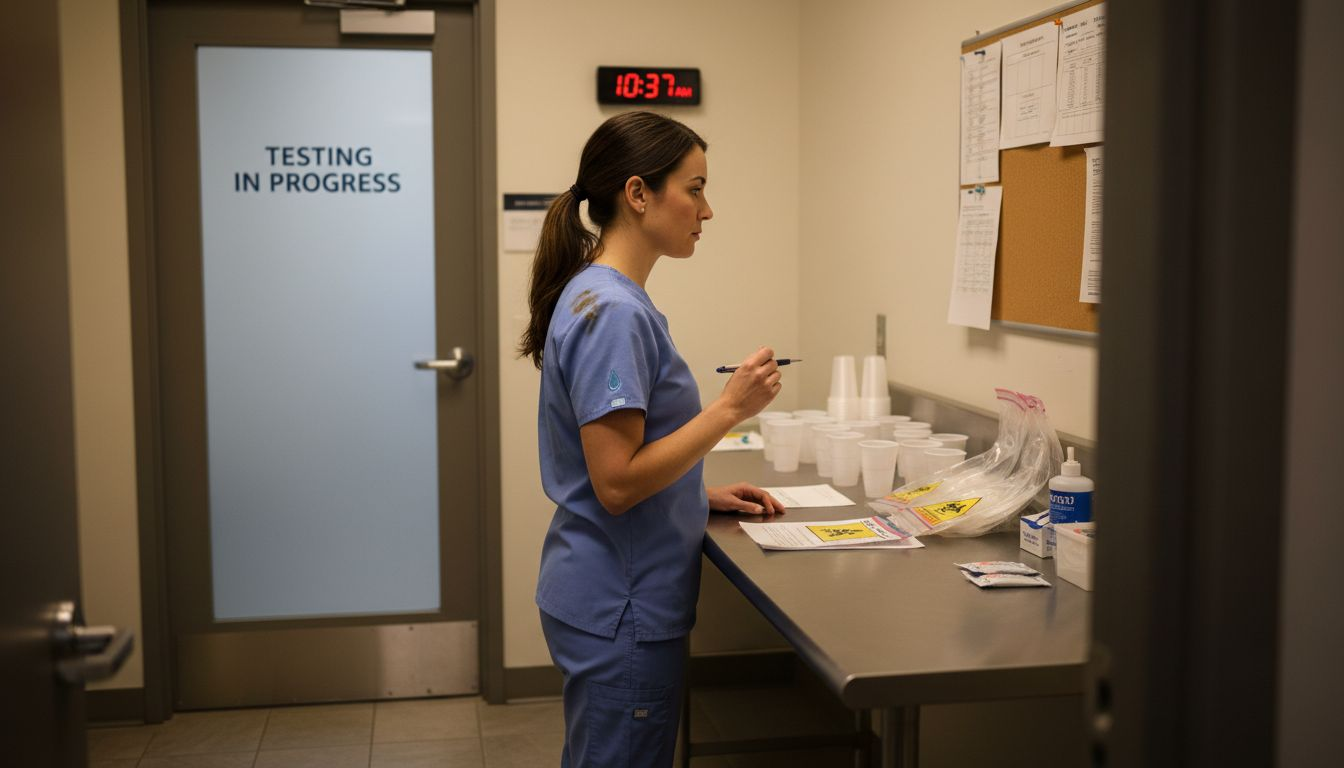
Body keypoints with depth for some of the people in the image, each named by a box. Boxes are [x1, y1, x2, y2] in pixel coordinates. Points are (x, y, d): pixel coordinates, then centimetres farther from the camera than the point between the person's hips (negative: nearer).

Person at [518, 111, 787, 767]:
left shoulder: (603, 298, 9)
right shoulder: (612, 312, -20)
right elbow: (616, 482, -24)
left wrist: (703, 495, 11)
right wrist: (730, 408, -21)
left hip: (604, 598, 10)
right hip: (623, 613, -10)